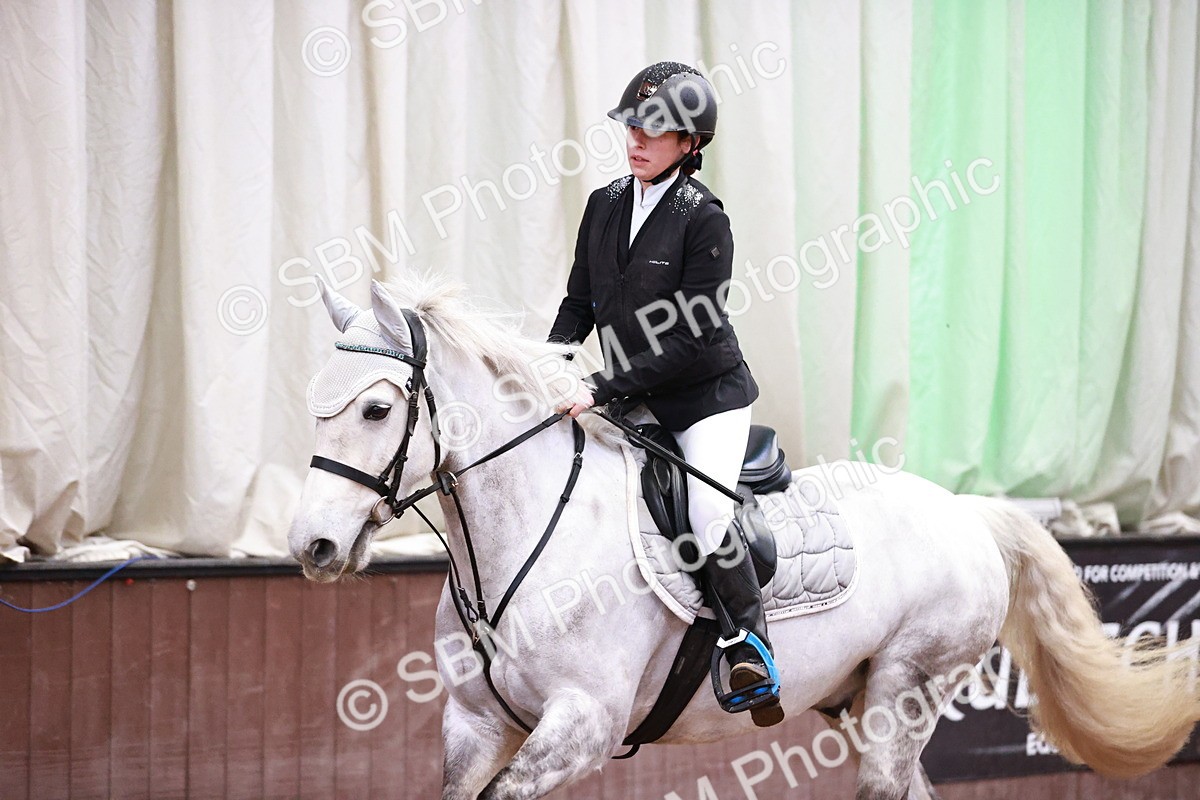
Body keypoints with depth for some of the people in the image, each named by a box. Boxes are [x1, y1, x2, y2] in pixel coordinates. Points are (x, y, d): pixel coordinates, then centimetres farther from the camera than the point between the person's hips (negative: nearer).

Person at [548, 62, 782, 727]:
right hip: (634, 404, 7)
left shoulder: (702, 218, -15)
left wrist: (601, 389, -24)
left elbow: (692, 340, -19)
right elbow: (580, 303, 13)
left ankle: (751, 647, -10)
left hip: (708, 397, -7)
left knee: (708, 521, -27)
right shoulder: (605, 205, 4)